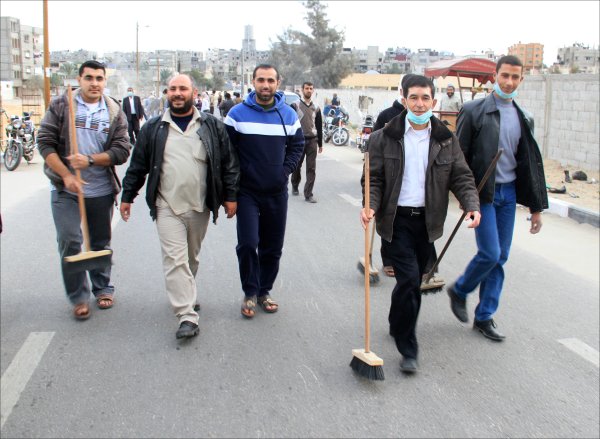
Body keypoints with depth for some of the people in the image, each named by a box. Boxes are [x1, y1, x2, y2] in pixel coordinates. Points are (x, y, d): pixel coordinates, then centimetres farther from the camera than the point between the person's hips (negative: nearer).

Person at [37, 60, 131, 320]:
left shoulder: (114, 111, 3)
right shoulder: (61, 105, -1)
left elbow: (122, 150, -5)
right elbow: (45, 142, -5)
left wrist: (90, 160, -19)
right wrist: (67, 176, -15)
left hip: (102, 190, 2)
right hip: (65, 189, -2)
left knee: (101, 242, 14)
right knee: (69, 242, -5)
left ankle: (103, 289, 32)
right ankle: (78, 297, 10)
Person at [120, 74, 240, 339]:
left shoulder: (212, 127, 4)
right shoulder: (153, 129, 5)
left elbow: (229, 163, 4)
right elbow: (138, 166, 10)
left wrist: (230, 196, -1)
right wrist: (127, 197, 10)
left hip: (200, 207, 1)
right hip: (167, 206, -1)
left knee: (191, 257, 15)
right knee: (175, 259, -9)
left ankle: (184, 296, 37)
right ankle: (187, 316, -10)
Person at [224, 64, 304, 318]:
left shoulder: (288, 114, 4)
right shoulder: (238, 113, -4)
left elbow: (297, 145, 12)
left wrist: (286, 170, -2)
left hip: (277, 192, 3)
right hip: (247, 192, -3)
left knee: (272, 247, 9)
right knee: (248, 244, -10)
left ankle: (264, 291, 25)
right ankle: (250, 293, 9)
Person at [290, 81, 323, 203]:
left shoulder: (316, 108, 11)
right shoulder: (295, 105, -1)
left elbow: (319, 126, 15)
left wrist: (320, 144, 13)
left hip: (312, 140, 2)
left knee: (311, 169, -4)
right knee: (297, 166, 10)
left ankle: (308, 194, -3)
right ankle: (295, 186, 34)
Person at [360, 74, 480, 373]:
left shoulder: (446, 139, 6)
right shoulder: (385, 137, -2)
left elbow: (461, 177, 4)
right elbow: (374, 177, -2)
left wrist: (472, 205, -14)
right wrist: (371, 206, -20)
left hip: (427, 221, 4)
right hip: (397, 220, -3)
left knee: (413, 281, 13)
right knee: (409, 279, -13)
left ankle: (398, 326, 38)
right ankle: (408, 349, -1)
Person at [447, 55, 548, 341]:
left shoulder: (523, 118, 10)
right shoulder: (474, 111, -6)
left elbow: (531, 162, 13)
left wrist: (536, 207, 12)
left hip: (509, 192, 5)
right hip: (483, 192, -5)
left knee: (500, 257, 6)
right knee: (490, 253, -11)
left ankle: (484, 317, 17)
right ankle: (459, 290, 18)